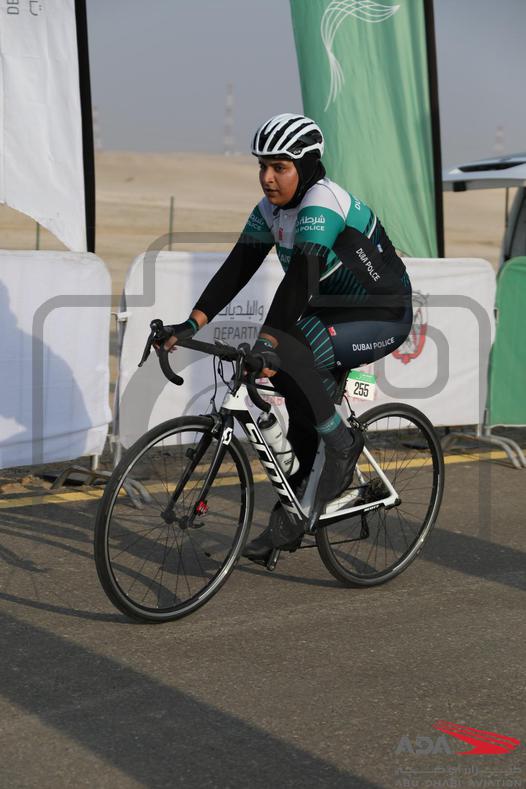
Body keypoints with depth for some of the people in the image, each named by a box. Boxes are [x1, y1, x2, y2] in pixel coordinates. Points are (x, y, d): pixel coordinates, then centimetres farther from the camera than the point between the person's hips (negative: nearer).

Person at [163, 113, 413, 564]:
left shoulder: (321, 204, -25)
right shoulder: (272, 208, 0)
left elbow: (299, 280, -36)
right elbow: (237, 268, -5)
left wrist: (267, 344, -45)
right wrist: (191, 324, -15)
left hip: (383, 317, -8)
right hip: (334, 315, 8)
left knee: (286, 352, -29)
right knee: (302, 415, 2)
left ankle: (342, 446, -12)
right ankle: (289, 520, 14)